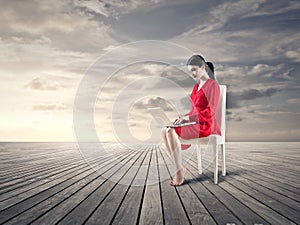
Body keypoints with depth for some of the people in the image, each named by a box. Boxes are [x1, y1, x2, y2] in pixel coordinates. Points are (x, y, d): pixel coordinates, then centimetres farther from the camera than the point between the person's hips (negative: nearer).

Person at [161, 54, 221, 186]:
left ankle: (179, 171, -20)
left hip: (205, 126, -9)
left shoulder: (212, 85, -8)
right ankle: (179, 168, -13)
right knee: (165, 130, -13)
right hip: (194, 122, 9)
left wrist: (188, 118, -20)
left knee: (172, 132, -28)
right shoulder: (197, 86, 19)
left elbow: (209, 112, -16)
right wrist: (184, 117, 3)